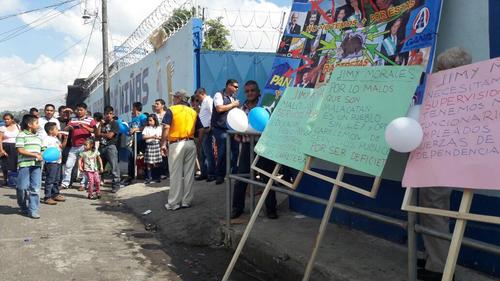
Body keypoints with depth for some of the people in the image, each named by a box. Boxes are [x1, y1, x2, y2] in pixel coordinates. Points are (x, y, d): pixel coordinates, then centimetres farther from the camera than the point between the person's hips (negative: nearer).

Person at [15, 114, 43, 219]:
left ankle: (33, 210, 2)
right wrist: (35, 155, -14)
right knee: (23, 188, 1)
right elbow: (20, 150, -10)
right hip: (24, 164, -5)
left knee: (35, 188, -1)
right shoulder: (21, 135, -1)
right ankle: (23, 207, 24)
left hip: (37, 165, 5)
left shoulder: (38, 137, 19)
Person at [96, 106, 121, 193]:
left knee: (114, 166, -7)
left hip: (111, 147, -6)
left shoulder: (114, 123, 0)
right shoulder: (103, 123, 18)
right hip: (101, 147, 6)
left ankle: (116, 185, -2)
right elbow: (96, 135, 9)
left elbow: (110, 135, -10)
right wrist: (100, 125, 3)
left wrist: (101, 134, 2)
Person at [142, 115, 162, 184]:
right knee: (148, 162, -1)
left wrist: (157, 137, -12)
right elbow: (143, 137, -2)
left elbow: (162, 137, 8)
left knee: (156, 162, 2)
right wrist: (151, 136, -11)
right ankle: (149, 177, 7)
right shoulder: (146, 128, 7)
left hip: (156, 145, 0)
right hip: (149, 145, 0)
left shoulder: (159, 128, 9)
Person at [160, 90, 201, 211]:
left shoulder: (171, 110, -2)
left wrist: (163, 144, -8)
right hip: (191, 144, 4)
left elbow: (166, 128, -13)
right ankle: (187, 201, 14)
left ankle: (174, 203, 7)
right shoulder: (193, 112, 11)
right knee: (189, 173, 8)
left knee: (175, 174, 2)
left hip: (176, 144, -4)